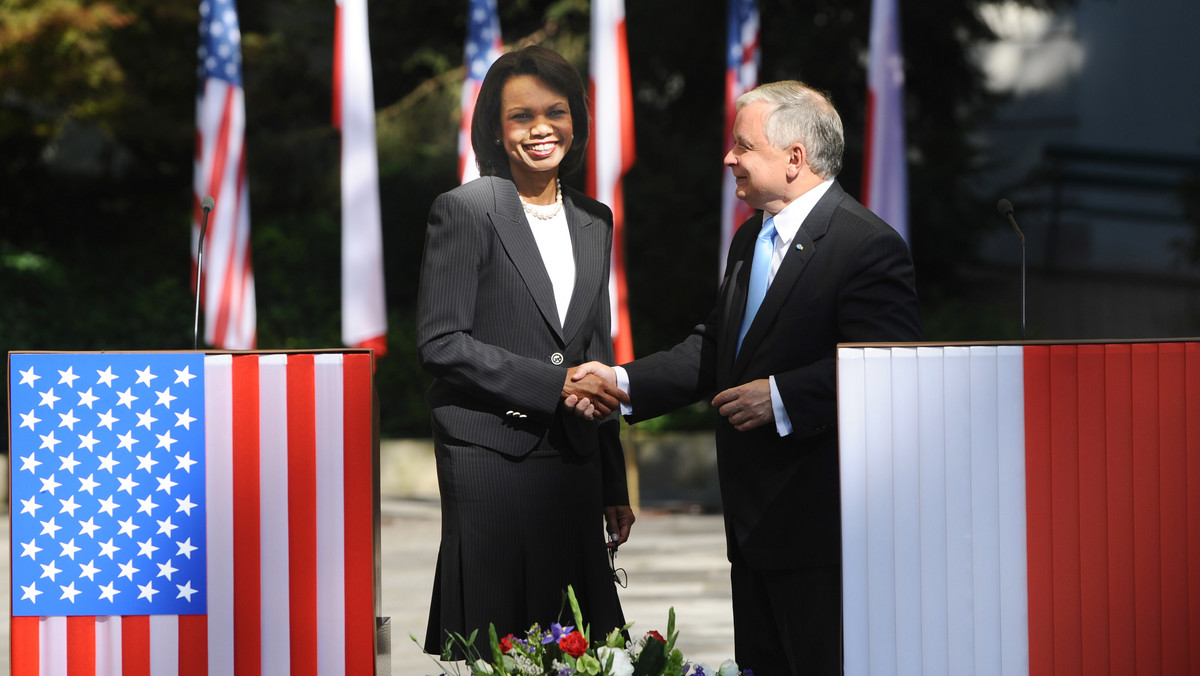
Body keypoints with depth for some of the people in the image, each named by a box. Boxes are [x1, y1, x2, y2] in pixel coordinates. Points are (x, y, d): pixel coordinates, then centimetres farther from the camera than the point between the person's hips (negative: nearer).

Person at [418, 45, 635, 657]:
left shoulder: (593, 222, 15)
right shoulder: (465, 210, -4)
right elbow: (441, 343, -11)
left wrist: (615, 487, 16)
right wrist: (552, 383, -16)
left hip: (574, 464, 5)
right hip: (490, 461, -5)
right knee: (492, 652, -4)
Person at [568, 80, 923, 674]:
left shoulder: (868, 246, -14)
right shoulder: (750, 240, 17)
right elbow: (714, 351, 19)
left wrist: (782, 398, -24)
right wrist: (624, 383, 8)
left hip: (820, 532, -10)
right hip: (754, 525, 10)